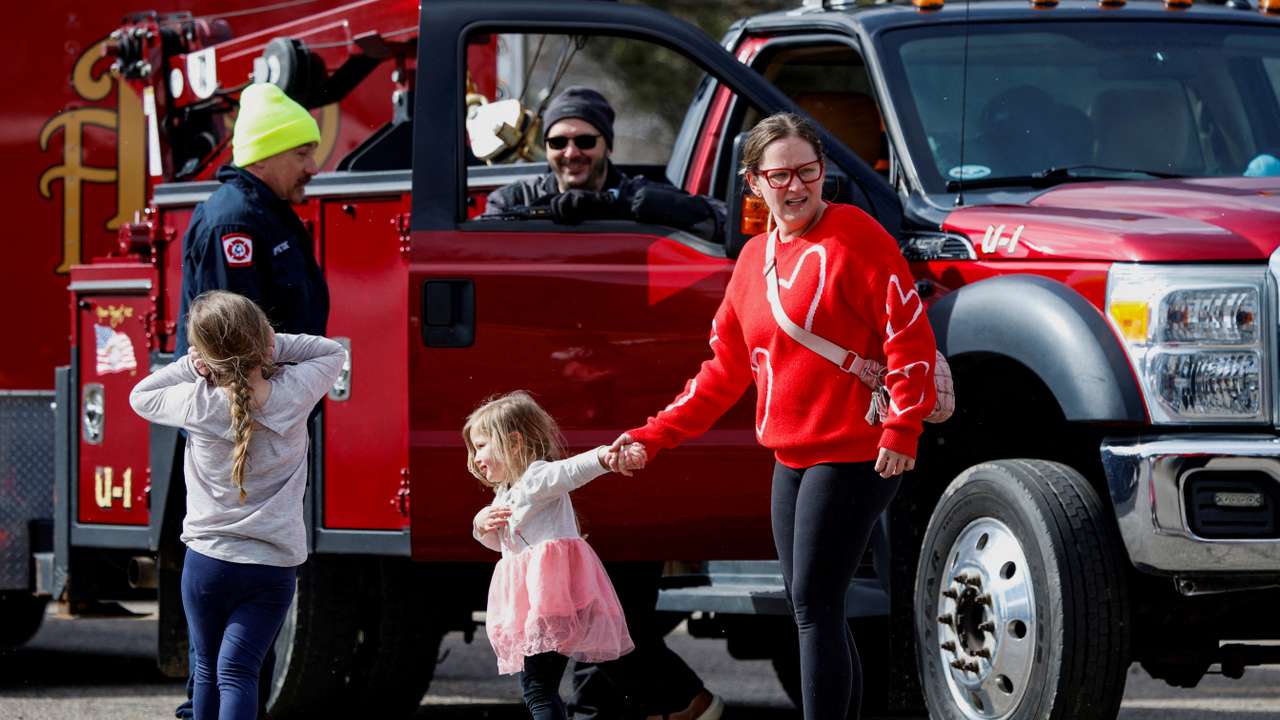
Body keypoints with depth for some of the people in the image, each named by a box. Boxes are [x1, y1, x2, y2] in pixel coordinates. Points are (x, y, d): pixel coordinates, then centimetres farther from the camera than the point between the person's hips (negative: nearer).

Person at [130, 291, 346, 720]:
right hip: (274, 566, 1)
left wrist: (192, 367, 0)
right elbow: (332, 352, 10)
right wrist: (268, 345, -1)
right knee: (238, 672, -5)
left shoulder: (198, 404, -12)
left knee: (208, 670, 15)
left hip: (208, 559, 0)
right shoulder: (293, 394, -10)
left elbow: (141, 396, 8)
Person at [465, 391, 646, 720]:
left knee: (538, 688, -15)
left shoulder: (539, 477, -8)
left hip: (550, 592, -10)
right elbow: (498, 542, 33)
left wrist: (608, 456, -48)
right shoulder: (504, 494, 22)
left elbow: (575, 469, -27)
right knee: (535, 685, 15)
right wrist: (481, 525, 9)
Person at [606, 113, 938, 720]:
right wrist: (654, 436, 13)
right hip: (791, 458, 8)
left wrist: (902, 429, -19)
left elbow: (910, 332, -13)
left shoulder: (855, 234, -9)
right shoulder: (755, 259, 13)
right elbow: (725, 370, 19)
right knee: (810, 608, 9)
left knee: (814, 606, -10)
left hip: (854, 457, -8)